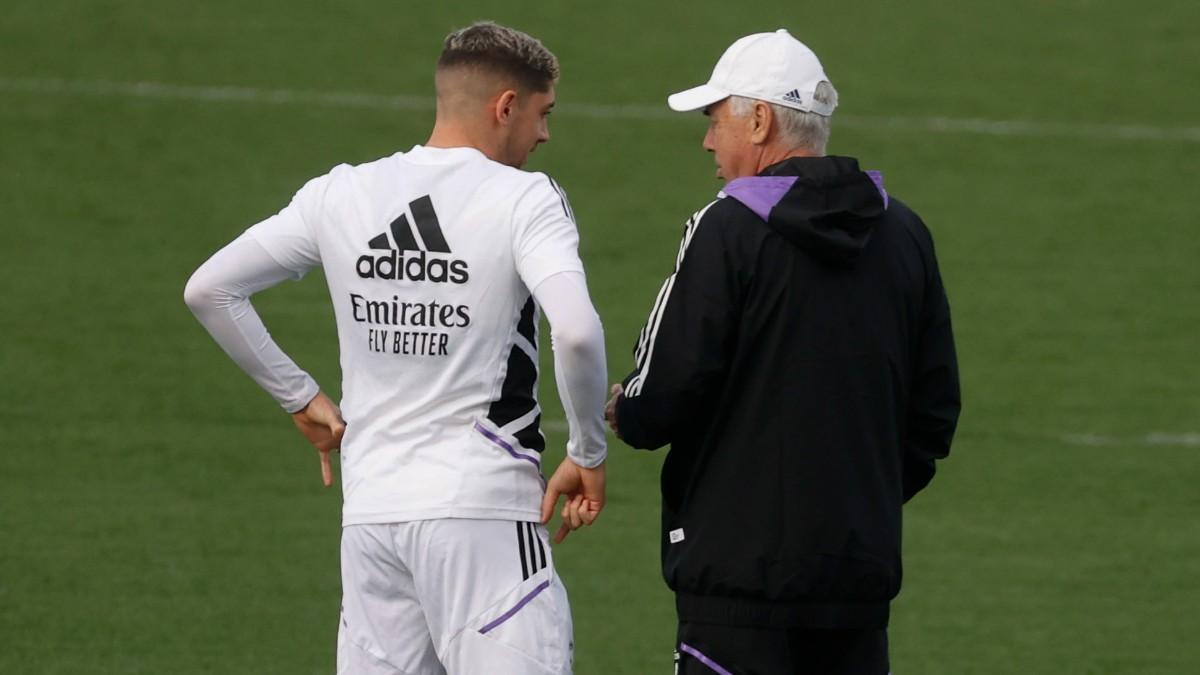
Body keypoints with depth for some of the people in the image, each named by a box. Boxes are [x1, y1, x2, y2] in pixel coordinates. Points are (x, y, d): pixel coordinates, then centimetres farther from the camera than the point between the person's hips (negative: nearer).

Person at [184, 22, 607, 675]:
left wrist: (299, 396, 18)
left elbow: (208, 289, 12)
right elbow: (576, 331, -21)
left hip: (369, 512, 5)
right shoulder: (524, 199, -6)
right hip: (481, 508, -5)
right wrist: (588, 453, -7)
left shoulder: (341, 194, 9)